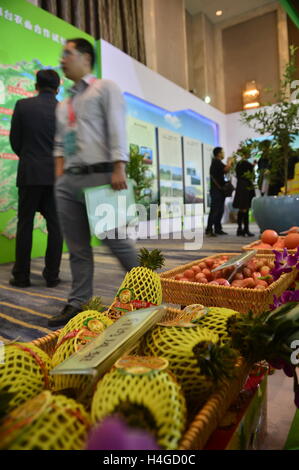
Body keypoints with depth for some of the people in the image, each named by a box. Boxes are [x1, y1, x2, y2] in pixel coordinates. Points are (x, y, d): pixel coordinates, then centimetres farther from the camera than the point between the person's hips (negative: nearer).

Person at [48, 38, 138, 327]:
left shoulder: (105, 88, 7)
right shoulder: (63, 105, 25)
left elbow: (117, 129, -6)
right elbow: (59, 144, 22)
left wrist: (119, 169, -18)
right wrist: (59, 177, 9)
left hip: (99, 176, -6)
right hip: (68, 181, 6)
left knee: (115, 240, -6)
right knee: (77, 247, 5)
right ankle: (78, 303, 12)